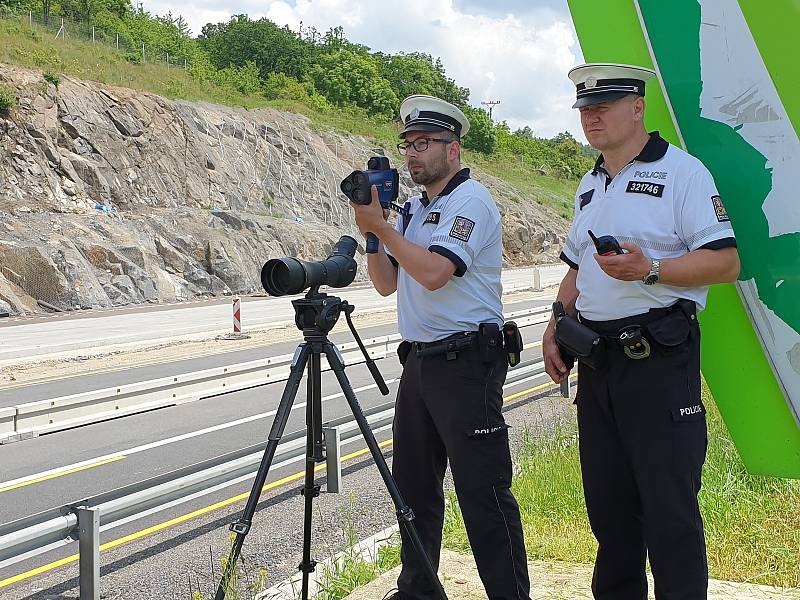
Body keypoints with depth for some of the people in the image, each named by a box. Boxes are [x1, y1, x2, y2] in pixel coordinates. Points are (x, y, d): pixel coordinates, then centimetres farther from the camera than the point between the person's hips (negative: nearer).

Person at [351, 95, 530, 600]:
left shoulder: (470, 201, -9)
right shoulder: (415, 208, 17)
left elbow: (434, 272, -23)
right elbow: (387, 283, 15)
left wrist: (382, 225, -14)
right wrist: (372, 231, 1)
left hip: (466, 362, -9)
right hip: (419, 360, 9)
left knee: (482, 491, -8)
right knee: (413, 485, 15)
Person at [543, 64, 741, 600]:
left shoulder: (681, 171, -6)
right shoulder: (590, 185, 18)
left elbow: (725, 262, -14)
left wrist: (650, 269, -26)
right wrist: (555, 330, 12)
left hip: (659, 358, -7)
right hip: (596, 361, 7)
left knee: (669, 504, -3)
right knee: (607, 498, 14)